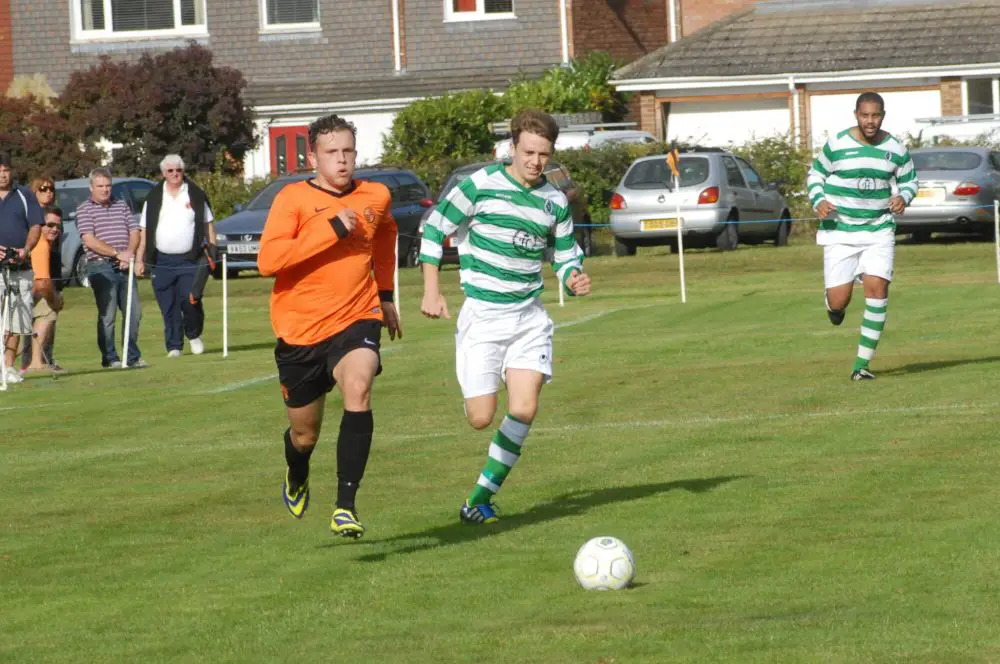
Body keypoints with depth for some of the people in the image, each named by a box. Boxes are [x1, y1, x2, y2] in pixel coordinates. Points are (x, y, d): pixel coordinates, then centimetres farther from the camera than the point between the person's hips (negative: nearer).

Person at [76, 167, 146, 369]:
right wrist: (117, 253, -18)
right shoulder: (84, 210, 0)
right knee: (107, 315, -6)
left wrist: (129, 253, -8)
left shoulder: (121, 205, 16)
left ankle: (133, 356, 13)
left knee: (134, 313, 4)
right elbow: (89, 240, -11)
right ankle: (110, 358, 0)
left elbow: (134, 232, 12)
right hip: (101, 267, -5)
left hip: (125, 267, 5)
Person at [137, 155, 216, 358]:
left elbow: (208, 223, 12)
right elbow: (144, 230, 8)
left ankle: (194, 335, 12)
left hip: (189, 259, -1)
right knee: (168, 307, 1)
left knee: (190, 301, -13)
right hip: (162, 262, 1)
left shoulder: (195, 195, 8)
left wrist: (212, 250, 2)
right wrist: (139, 259, 2)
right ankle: (174, 346, 9)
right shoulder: (154, 198, 8)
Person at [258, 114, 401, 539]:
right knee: (304, 435, 11)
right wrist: (331, 229, -25)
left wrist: (385, 294, 28)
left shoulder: (376, 198, 4)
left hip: (356, 320, 1)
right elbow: (268, 260, -24)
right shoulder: (294, 199, -9)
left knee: (358, 390, -30)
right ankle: (297, 479, 51)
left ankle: (346, 507, -30)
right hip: (300, 329, -1)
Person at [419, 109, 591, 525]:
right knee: (480, 419, -8)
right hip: (482, 315, -3)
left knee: (524, 410, -14)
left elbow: (566, 255, 18)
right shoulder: (481, 185, -7)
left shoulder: (555, 202, 6)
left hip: (529, 316, 3)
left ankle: (482, 496, 1)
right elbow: (434, 228, 0)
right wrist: (432, 290, -6)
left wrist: (574, 278, -6)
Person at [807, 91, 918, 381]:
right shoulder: (836, 145, -6)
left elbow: (910, 180, 14)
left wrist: (903, 197, -8)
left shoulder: (896, 150, 1)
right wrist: (818, 202, -11)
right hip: (840, 232, -1)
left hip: (879, 230, 1)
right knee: (839, 301, -8)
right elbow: (816, 173, 7)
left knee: (877, 289, -14)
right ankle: (835, 305, 36)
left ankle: (862, 364, -6)